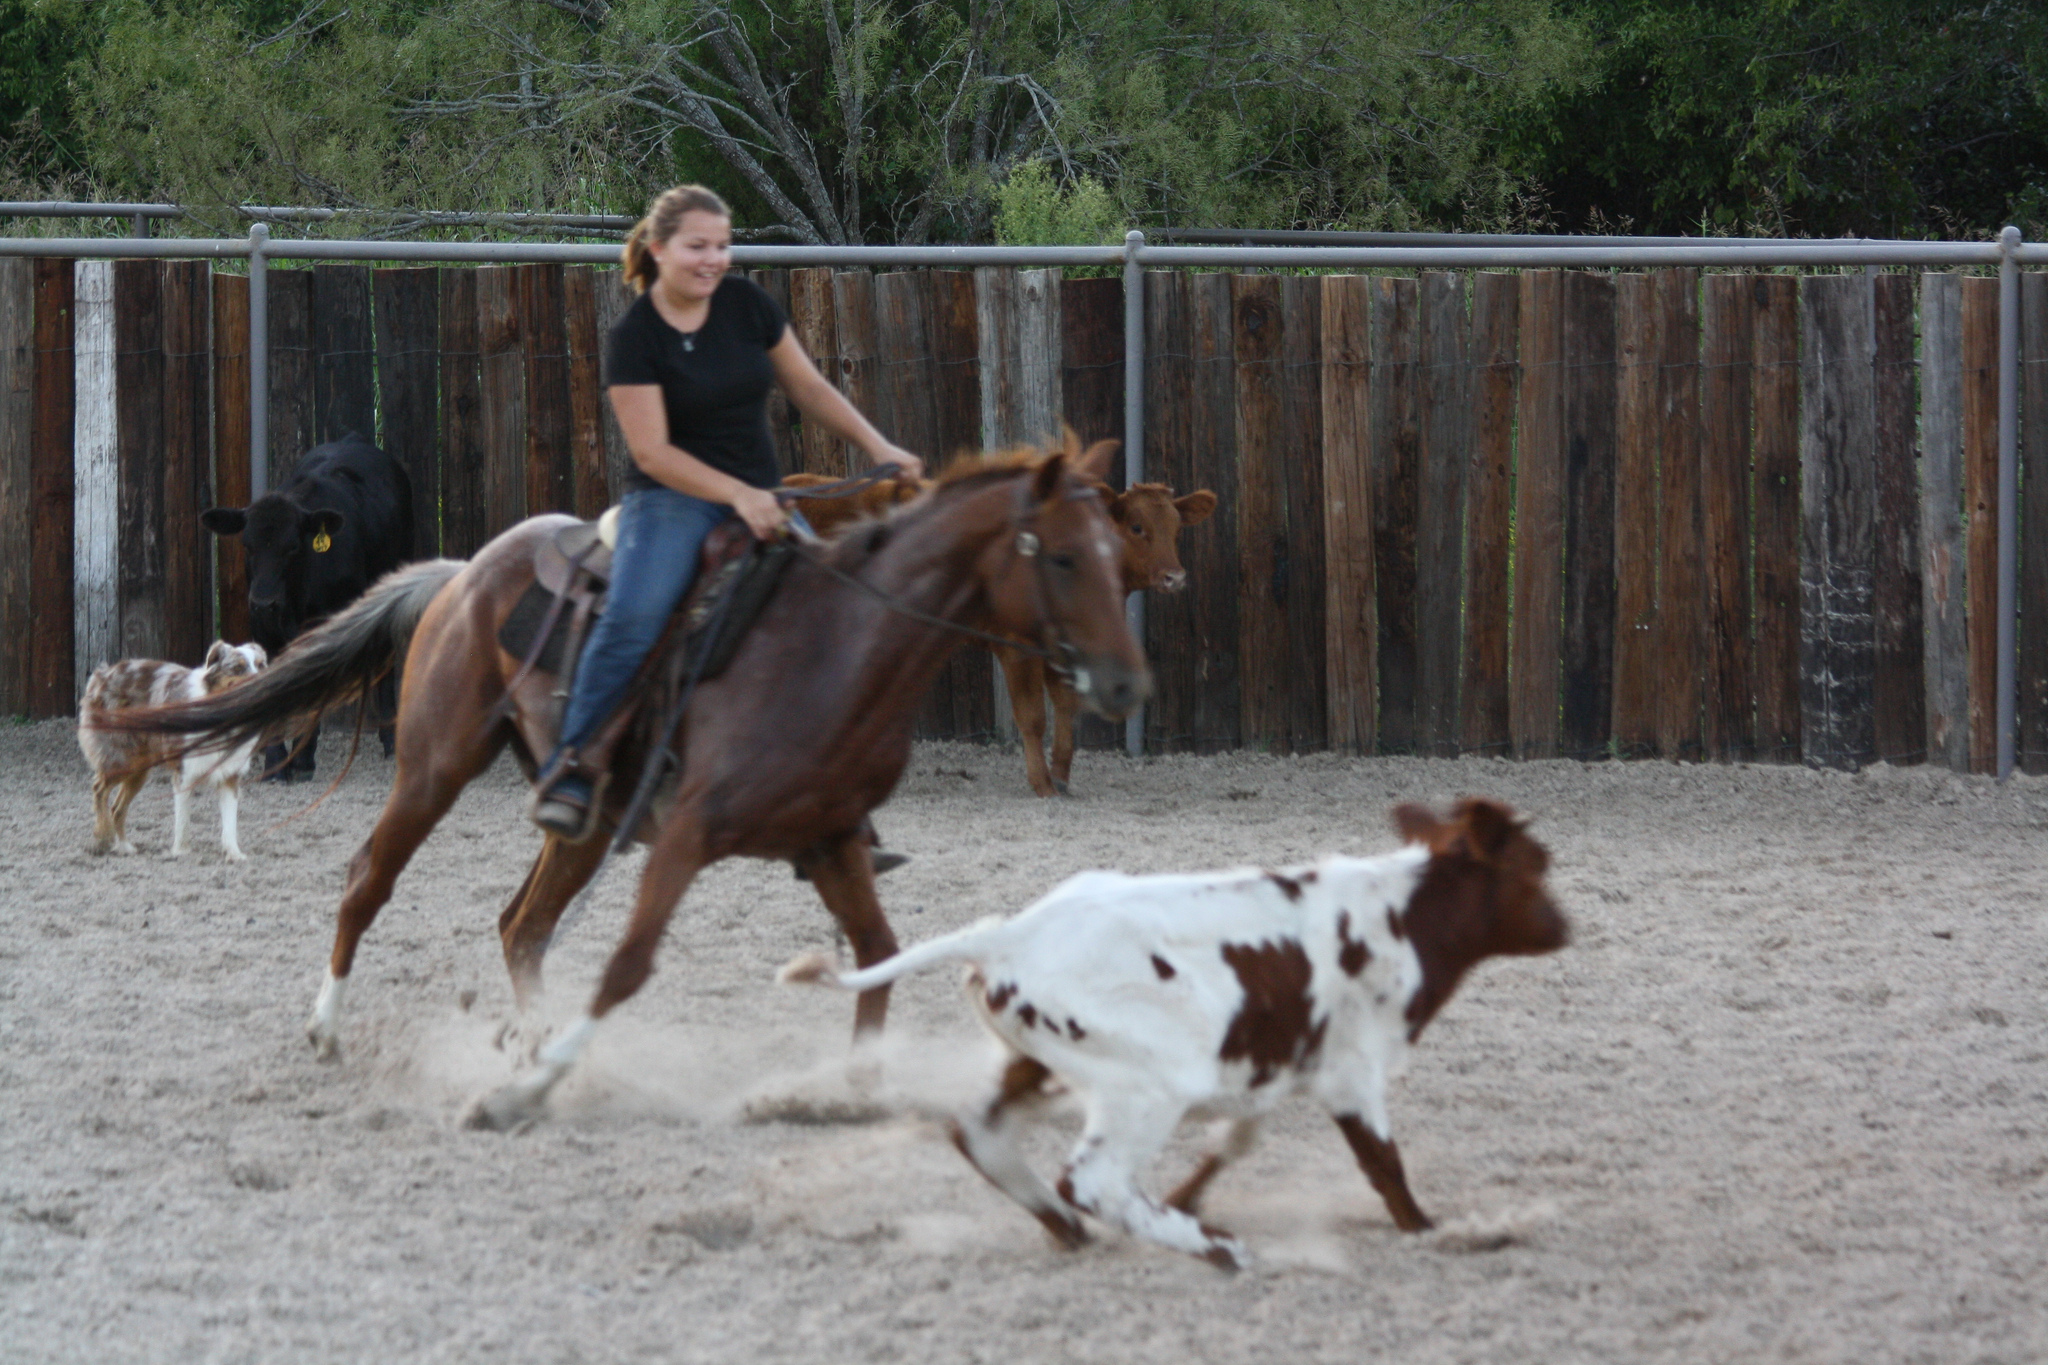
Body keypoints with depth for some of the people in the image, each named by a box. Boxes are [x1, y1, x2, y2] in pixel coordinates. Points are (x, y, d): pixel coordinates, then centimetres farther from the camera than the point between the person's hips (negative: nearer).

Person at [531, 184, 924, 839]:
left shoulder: (746, 305, 7)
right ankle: (571, 768, -27)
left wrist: (878, 447, 6)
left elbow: (809, 390, 17)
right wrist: (736, 493, -24)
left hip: (757, 500, 5)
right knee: (634, 615, -32)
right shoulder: (633, 338, -7)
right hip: (671, 497, -5)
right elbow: (652, 450, -13)